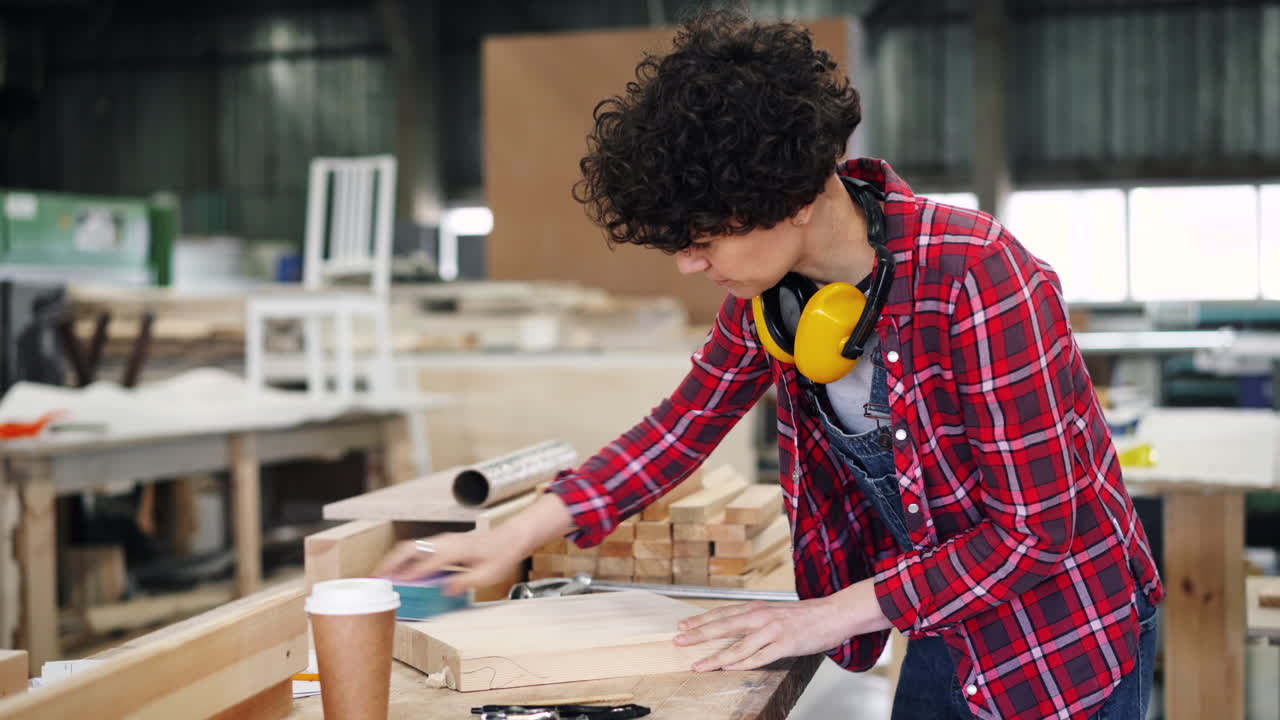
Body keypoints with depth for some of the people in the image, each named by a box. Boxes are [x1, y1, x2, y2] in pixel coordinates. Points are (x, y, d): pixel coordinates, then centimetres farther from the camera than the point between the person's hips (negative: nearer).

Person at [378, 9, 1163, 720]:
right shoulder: (770, 286, -9)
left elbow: (1034, 529, -25)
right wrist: (518, 535, -3)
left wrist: (833, 614, -23)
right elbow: (686, 422, 4)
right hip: (943, 638, 6)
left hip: (1065, 643, -6)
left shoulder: (978, 281, -29)